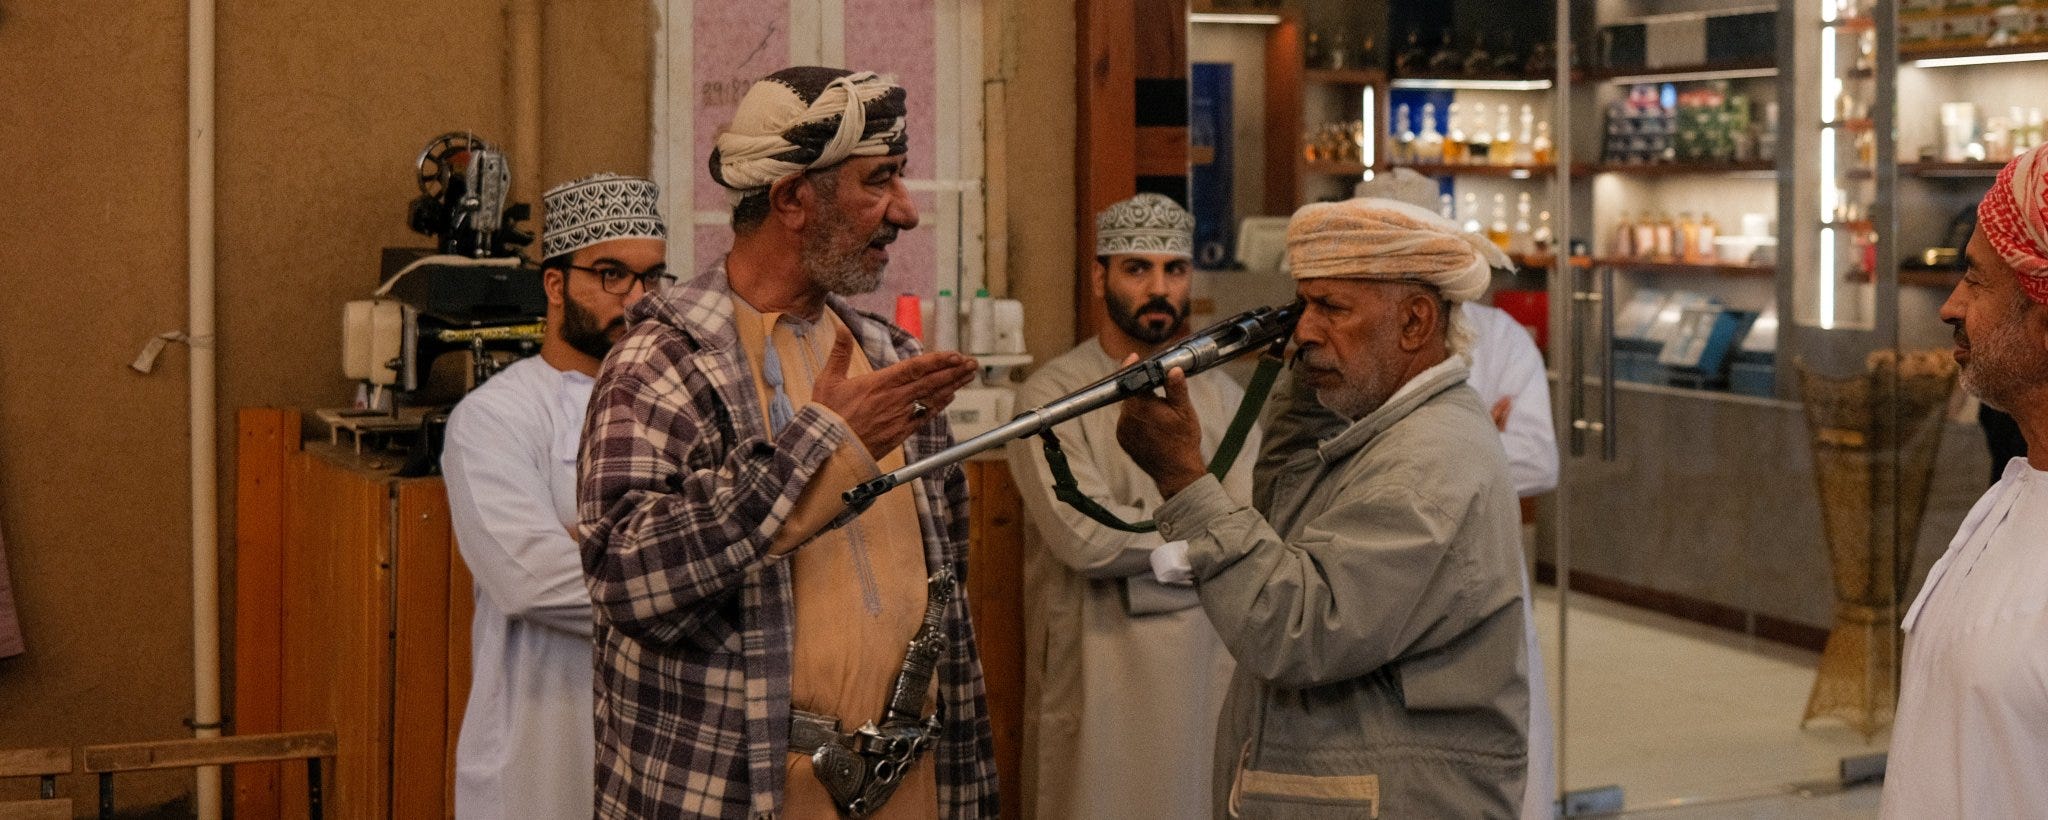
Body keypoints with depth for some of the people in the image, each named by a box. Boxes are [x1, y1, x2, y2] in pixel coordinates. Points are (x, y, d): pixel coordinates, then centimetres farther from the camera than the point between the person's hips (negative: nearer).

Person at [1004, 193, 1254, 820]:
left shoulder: (1220, 394, 9)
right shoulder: (1053, 394, -5)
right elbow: (1086, 537, -17)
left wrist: (1140, 531, -14)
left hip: (1208, 657, 4)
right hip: (1097, 667, -4)